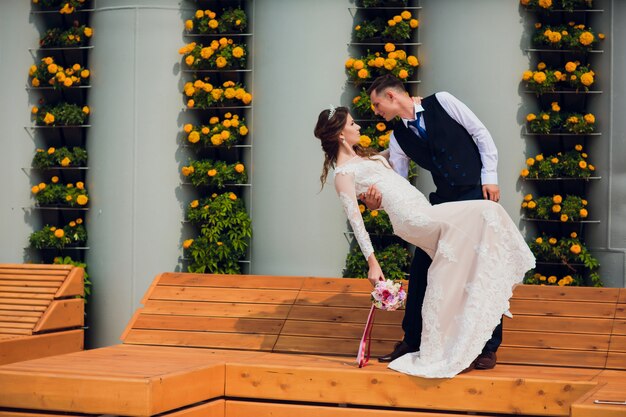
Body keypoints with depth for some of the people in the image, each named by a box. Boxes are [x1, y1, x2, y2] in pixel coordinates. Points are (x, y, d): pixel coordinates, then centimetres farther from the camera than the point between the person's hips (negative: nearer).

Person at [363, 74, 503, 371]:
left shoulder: (441, 102, -4)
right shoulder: (398, 137, 8)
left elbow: (481, 134, -3)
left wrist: (490, 177, -9)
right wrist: (376, 200, -17)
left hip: (478, 192, -5)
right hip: (443, 200, 5)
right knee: (421, 265, 2)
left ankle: (489, 346, 6)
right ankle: (412, 340, 15)